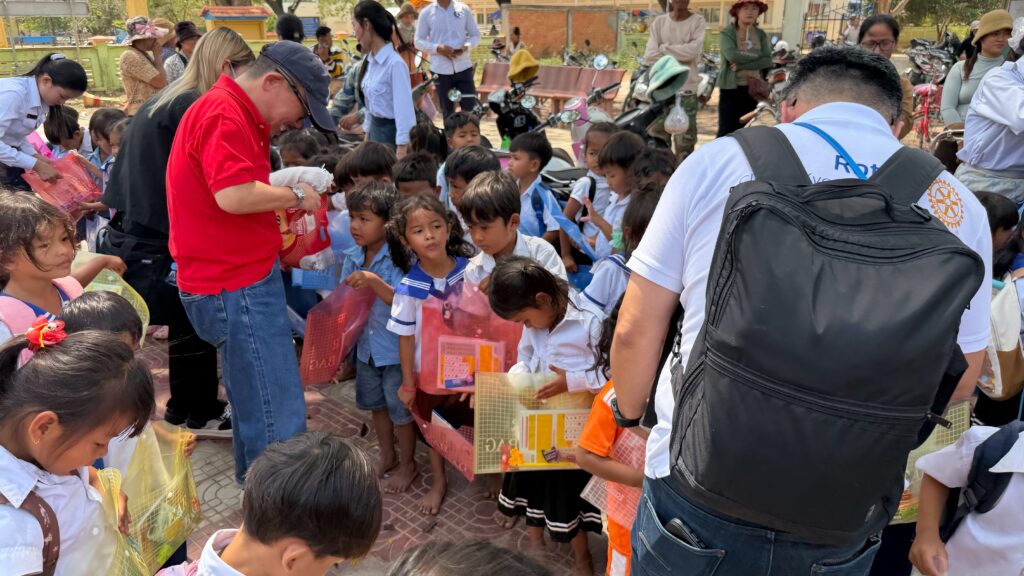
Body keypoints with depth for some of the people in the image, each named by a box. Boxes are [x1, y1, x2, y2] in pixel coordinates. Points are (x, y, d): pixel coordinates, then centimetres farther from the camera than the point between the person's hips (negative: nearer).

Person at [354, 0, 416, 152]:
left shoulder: (395, 63, -20)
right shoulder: (371, 61, 5)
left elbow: (404, 110, -20)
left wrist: (401, 151, -22)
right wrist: (367, 138, 17)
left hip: (391, 131, -8)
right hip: (375, 129, 8)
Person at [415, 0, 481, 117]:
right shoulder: (426, 12, 2)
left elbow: (476, 35, 10)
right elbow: (419, 41, 3)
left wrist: (466, 46, -12)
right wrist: (438, 48, -15)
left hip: (463, 67, 0)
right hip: (440, 69, 0)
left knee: (471, 108, -4)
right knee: (447, 112, 9)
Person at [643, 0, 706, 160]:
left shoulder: (698, 21, 2)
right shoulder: (659, 22, 7)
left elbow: (693, 51, -14)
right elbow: (650, 57, -3)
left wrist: (664, 49, -6)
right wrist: (680, 58, -9)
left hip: (687, 88, -2)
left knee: (685, 139, 1)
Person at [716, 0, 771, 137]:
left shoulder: (761, 35, 9)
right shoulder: (727, 32, -3)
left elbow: (768, 61, -5)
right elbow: (732, 55, -21)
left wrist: (741, 65, -15)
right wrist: (757, 57, -10)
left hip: (752, 89, 4)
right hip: (730, 88, -4)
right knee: (726, 131, -9)